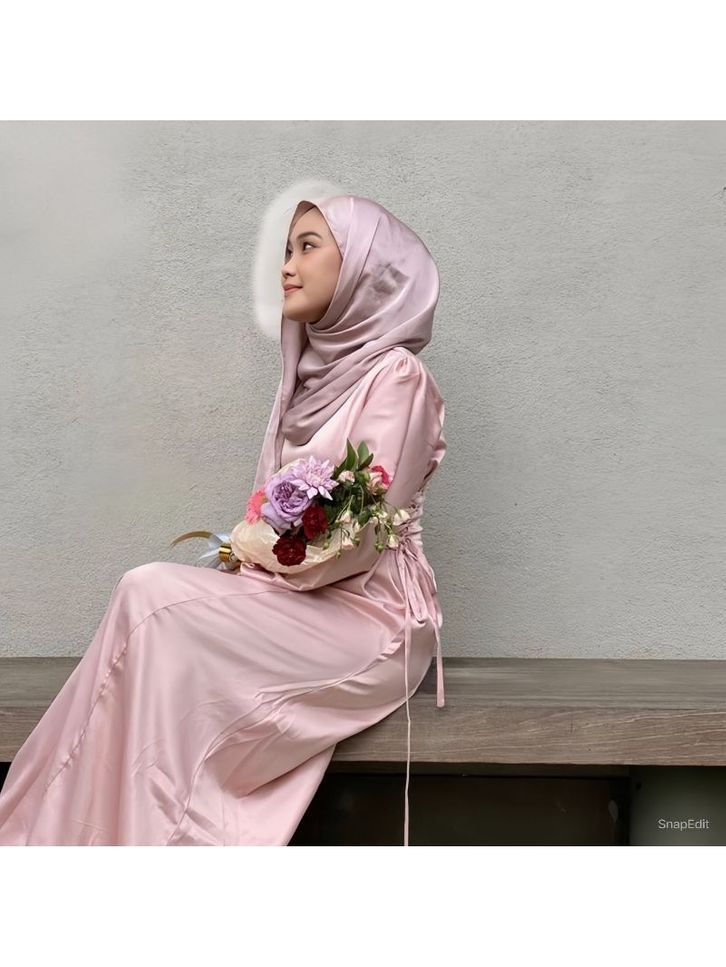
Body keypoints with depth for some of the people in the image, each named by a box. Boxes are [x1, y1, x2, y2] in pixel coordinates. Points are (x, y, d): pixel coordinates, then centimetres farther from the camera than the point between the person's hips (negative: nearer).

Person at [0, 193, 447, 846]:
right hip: (300, 605, 7)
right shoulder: (313, 371, 16)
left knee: (153, 596, -23)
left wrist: (254, 558, -7)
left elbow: (362, 532, -16)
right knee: (151, 598, -18)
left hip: (368, 619, -7)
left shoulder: (396, 374, -9)